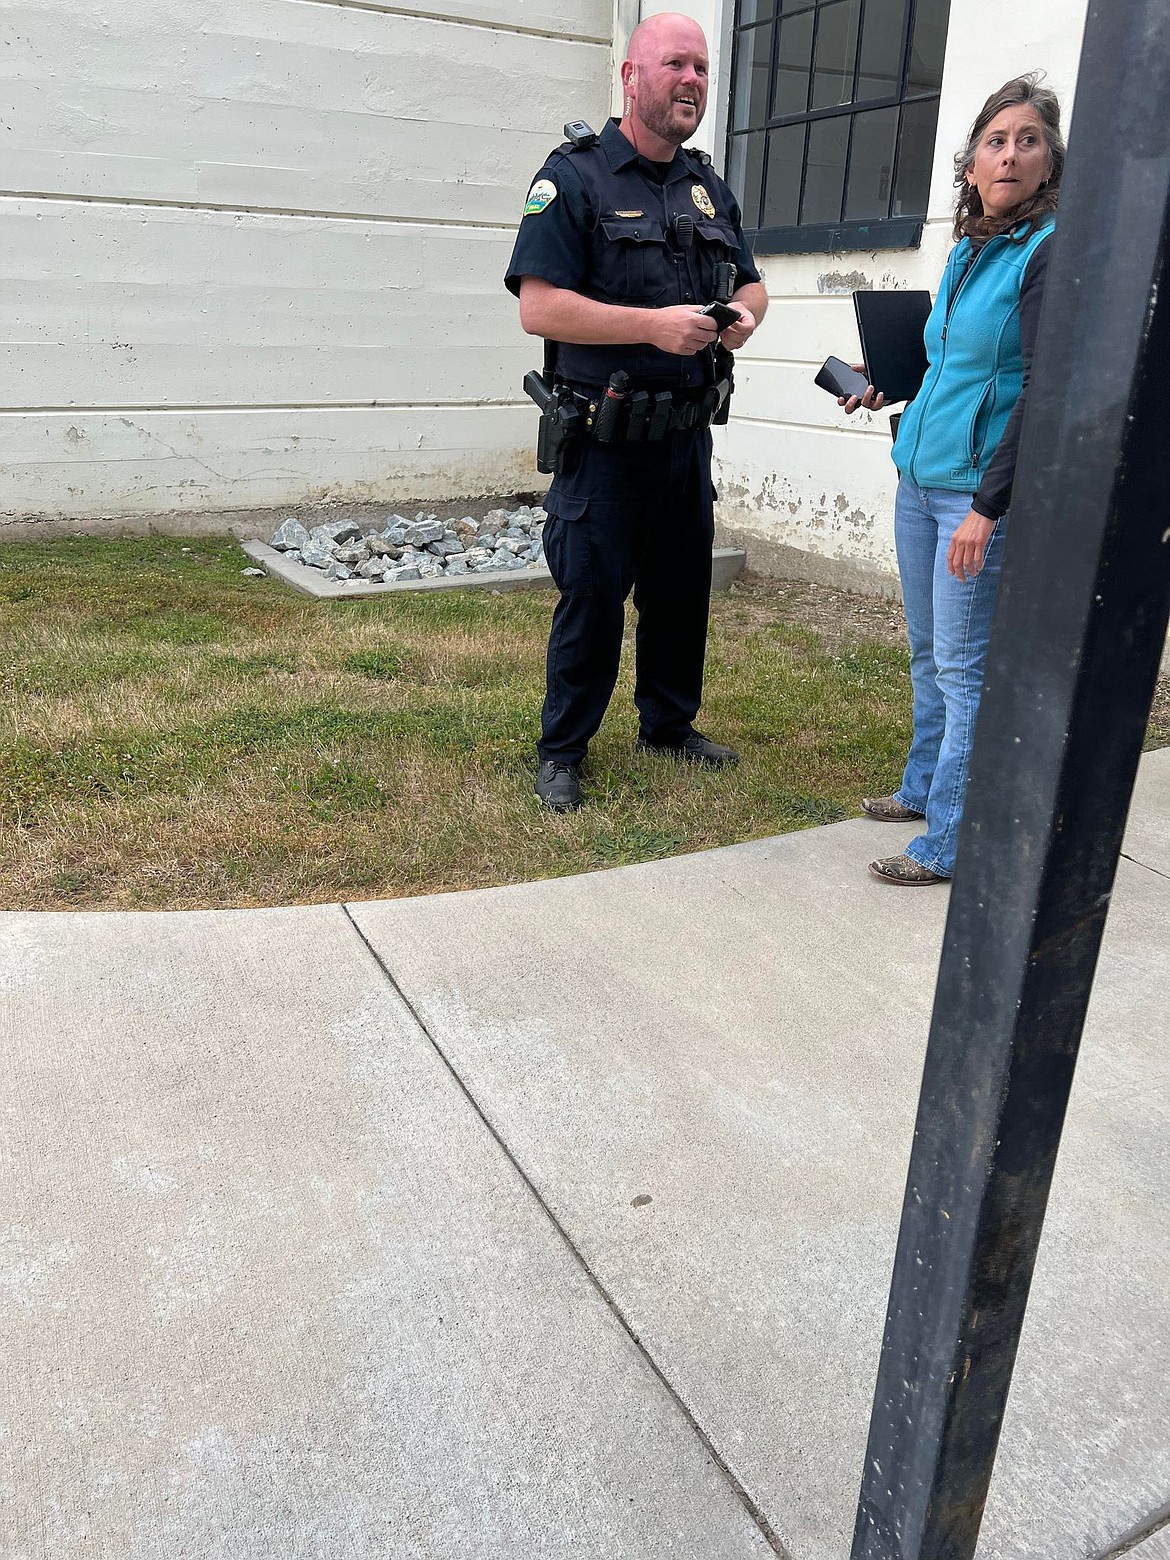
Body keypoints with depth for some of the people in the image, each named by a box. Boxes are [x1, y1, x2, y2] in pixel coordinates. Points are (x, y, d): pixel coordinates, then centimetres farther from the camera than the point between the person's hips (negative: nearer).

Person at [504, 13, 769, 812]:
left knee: (682, 588, 14)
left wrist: (744, 316, -3)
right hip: (606, 441, -6)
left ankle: (669, 724, 33)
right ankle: (562, 752, 13)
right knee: (591, 596, -2)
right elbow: (539, 306, -17)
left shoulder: (710, 185, 14)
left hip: (688, 437, 7)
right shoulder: (575, 177, -7)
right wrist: (653, 325, -24)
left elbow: (752, 285, 22)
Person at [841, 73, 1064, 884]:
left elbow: (1048, 389, -17)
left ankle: (950, 845, 3)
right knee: (928, 653, 16)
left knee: (965, 668, -4)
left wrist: (988, 506, -22)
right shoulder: (969, 251, 13)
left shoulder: (1049, 253, -10)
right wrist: (887, 386, 18)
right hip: (919, 478, 8)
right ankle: (923, 787, 32)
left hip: (982, 492, -8)